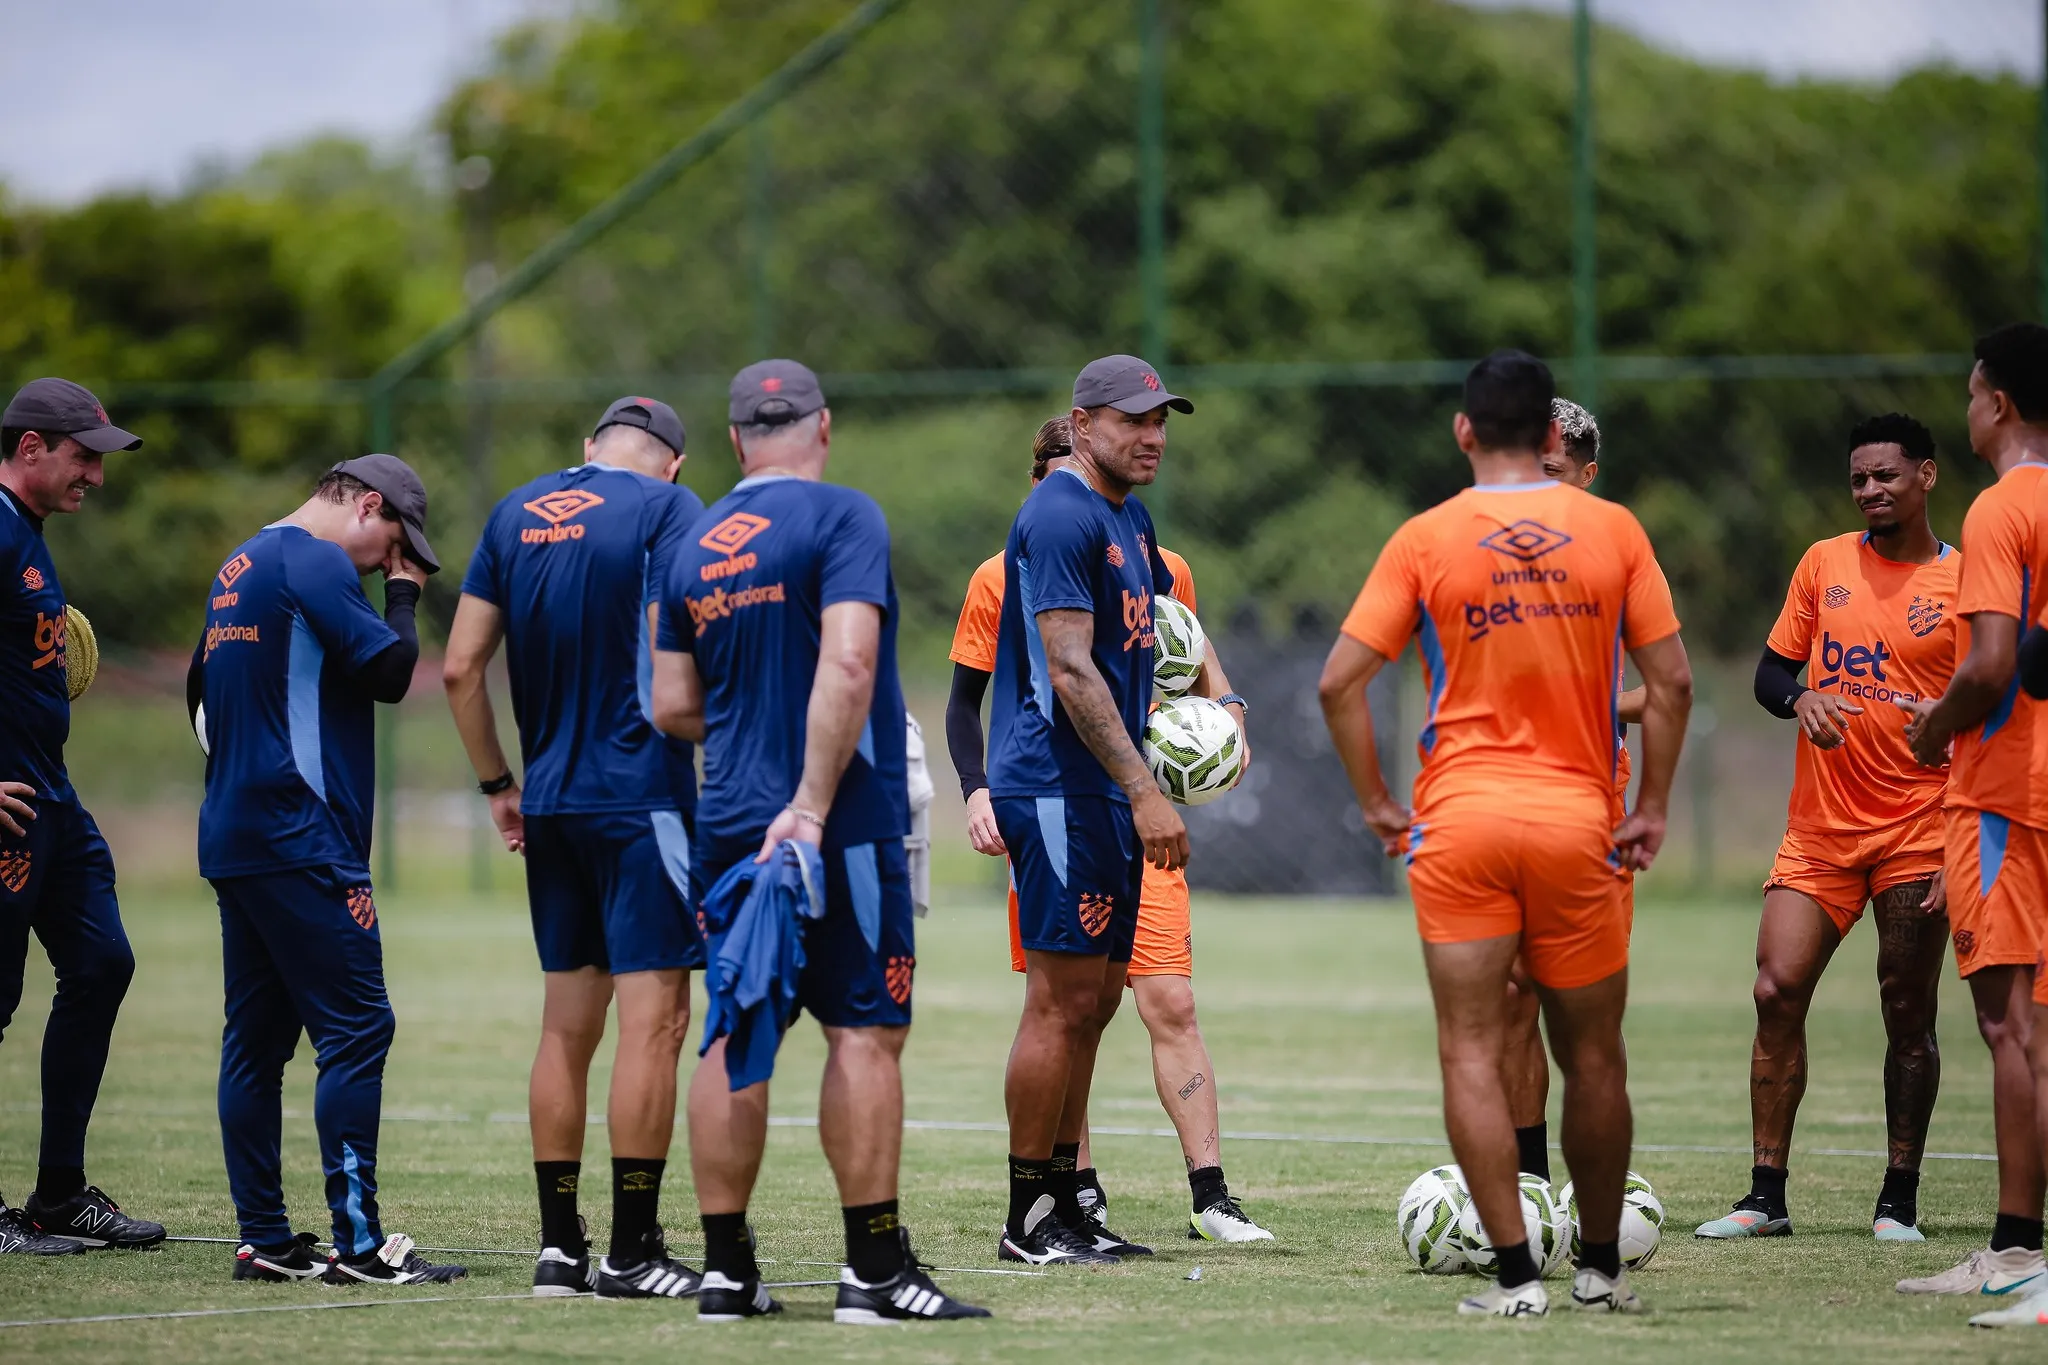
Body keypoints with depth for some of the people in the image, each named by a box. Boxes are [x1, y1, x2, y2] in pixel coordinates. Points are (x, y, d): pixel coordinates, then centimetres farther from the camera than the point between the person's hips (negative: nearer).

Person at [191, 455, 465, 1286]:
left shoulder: (239, 569, 19)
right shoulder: (317, 563, -10)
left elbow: (199, 692, 28)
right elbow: (390, 672, -13)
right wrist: (405, 594, 2)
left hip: (231, 839, 10)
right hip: (303, 844, -10)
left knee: (256, 1038, 9)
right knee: (356, 1029, -9)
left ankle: (263, 1240, 9)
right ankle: (358, 1241, -12)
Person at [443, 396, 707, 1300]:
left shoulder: (515, 514, 12)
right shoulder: (666, 510, -4)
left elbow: (460, 668, 11)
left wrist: (497, 783, 18)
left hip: (549, 803, 6)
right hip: (640, 793, -6)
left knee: (566, 1024, 12)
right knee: (653, 1018, -4)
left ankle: (558, 1245, 14)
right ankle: (631, 1252, -7)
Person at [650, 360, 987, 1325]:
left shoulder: (696, 546, 12)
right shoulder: (841, 519, -7)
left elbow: (674, 707, 13)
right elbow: (847, 665, -19)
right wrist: (813, 801, -20)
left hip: (730, 825, 6)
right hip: (841, 826, -6)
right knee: (865, 1032, -4)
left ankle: (725, 1271, 7)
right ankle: (874, 1272, -6)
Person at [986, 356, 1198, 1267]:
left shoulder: (1129, 518, 17)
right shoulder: (1061, 517, -14)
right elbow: (1070, 671, -20)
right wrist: (1144, 792, -23)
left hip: (1105, 796, 10)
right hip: (1058, 787, -10)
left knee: (1093, 998, 12)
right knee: (1063, 1000, -8)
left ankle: (1065, 1202, 18)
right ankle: (1029, 1219, -3)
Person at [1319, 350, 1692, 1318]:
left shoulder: (1425, 539, 0)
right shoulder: (1613, 531, 2)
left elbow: (1340, 681, -4)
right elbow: (1671, 681, 0)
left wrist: (1377, 804, 4)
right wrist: (1652, 809, 8)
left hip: (1458, 818, -1)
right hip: (1577, 820, 1)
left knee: (1471, 1054, 0)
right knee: (1593, 1056, 13)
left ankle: (1516, 1275, -7)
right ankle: (1601, 1268, 20)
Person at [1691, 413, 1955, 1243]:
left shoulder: (1963, 583, -1)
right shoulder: (1824, 563, 8)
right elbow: (1771, 671, 14)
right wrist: (1800, 699, -11)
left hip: (1918, 832, -3)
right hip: (1819, 825, 3)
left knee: (1907, 1013, 0)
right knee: (1777, 993, -7)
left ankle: (1899, 1201, 10)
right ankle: (1766, 1197, -1)